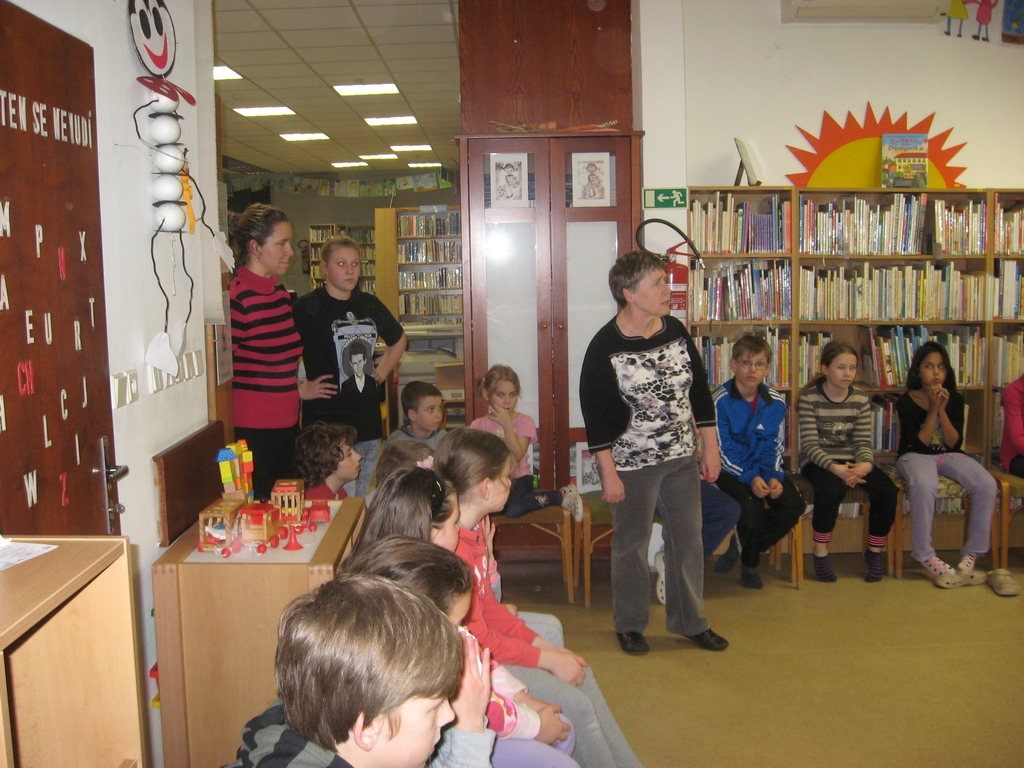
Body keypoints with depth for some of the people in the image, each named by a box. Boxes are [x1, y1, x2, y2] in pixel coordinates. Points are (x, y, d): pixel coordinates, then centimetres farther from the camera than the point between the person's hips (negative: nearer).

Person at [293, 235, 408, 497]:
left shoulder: (369, 304, 11)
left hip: (368, 420, 6)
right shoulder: (308, 307, -9)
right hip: (328, 422, -6)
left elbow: (399, 339, 27)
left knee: (362, 503, 15)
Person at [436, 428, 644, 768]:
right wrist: (549, 659, -14)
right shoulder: (452, 549, -27)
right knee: (576, 704, -11)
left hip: (488, 642, 10)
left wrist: (544, 645, 4)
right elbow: (477, 638, -22)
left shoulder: (472, 532, 6)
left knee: (583, 675, 12)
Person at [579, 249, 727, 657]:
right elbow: (594, 415, -13)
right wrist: (609, 473, -14)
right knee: (632, 543, 8)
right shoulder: (605, 347, -15)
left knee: (688, 539, 13)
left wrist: (710, 447, 8)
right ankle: (630, 624, 27)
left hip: (682, 457, 5)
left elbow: (700, 390, 9)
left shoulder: (676, 330, 1)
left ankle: (690, 621, 30)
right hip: (632, 463, -5)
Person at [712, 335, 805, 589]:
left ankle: (743, 546, 7)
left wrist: (774, 477, -16)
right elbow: (722, 451, -13)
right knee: (752, 508, -30)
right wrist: (750, 478, -25)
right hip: (731, 470, -4)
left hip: (763, 468, 5)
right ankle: (750, 564, 5)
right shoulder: (720, 400, -13)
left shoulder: (776, 402, 0)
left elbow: (775, 447, 3)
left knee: (793, 505, -19)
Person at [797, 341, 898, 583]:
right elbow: (810, 445, -15)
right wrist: (835, 468, -31)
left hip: (851, 461, 4)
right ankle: (820, 554, -15)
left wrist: (865, 464, -23)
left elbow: (864, 441, 0)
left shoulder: (861, 399, 4)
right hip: (818, 461, -4)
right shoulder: (809, 399, -9)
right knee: (831, 490, -36)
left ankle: (874, 552, 0)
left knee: (887, 490, -21)